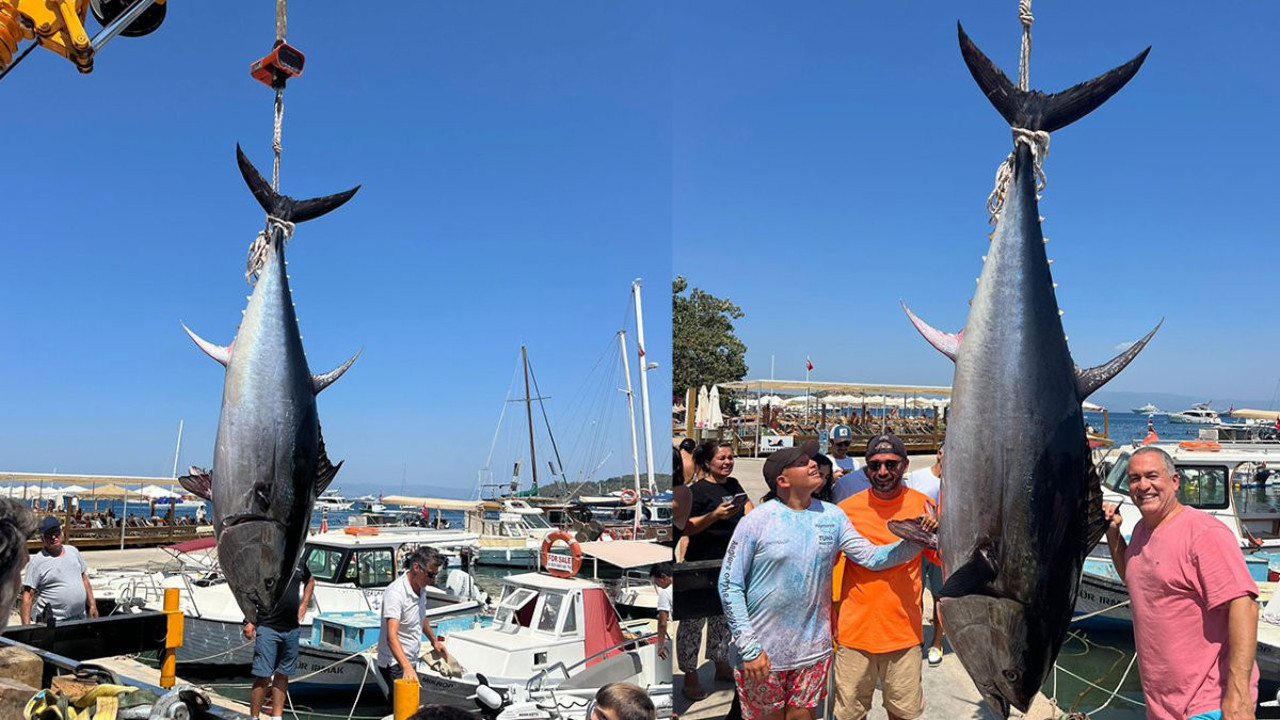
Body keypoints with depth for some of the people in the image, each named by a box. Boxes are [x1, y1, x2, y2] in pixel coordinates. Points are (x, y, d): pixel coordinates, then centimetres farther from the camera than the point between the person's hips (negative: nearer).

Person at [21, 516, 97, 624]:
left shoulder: (73, 551, 7)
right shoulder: (36, 562, -11)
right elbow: (28, 596, -13)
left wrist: (92, 605, 12)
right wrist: (26, 627, -19)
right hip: (53, 623, -5)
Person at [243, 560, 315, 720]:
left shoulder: (298, 564, 10)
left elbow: (310, 581, 28)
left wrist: (304, 604, 14)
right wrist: (249, 621, -12)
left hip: (292, 630, 5)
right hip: (267, 628, -5)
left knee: (282, 675, 12)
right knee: (263, 676, -6)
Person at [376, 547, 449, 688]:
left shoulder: (420, 589, 5)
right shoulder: (395, 593, -25)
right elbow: (391, 636, -35)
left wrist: (434, 640, 31)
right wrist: (406, 667, -46)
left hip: (409, 661, 9)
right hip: (394, 664, -9)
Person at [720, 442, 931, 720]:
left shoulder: (832, 515, 1)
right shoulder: (756, 521, -13)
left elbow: (872, 557, -1)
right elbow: (730, 586, -11)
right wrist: (749, 648, -14)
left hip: (813, 650, 4)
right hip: (763, 652, -4)